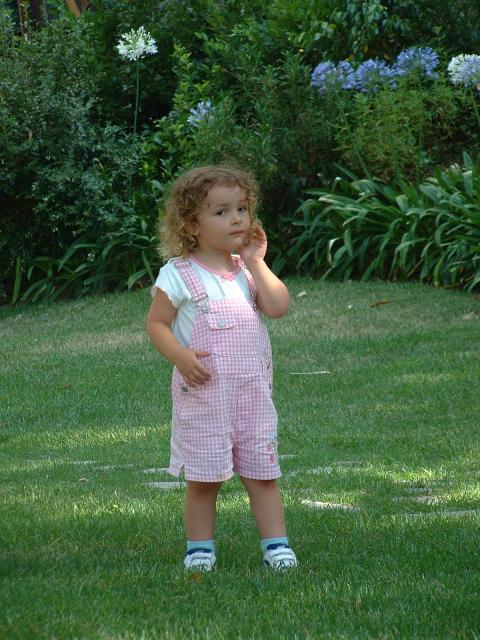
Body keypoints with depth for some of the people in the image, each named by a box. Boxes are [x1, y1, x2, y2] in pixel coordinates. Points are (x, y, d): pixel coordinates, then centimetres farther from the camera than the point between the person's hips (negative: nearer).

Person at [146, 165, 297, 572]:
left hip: (252, 391, 4)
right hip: (202, 393, -4)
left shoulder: (247, 270, 8)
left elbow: (279, 306, -5)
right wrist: (180, 356, -20)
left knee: (263, 473, 5)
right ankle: (200, 547, 13)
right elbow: (156, 324, -4)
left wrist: (255, 262, -6)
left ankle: (275, 543, 9)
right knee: (204, 477, 2)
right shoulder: (179, 275, -6)